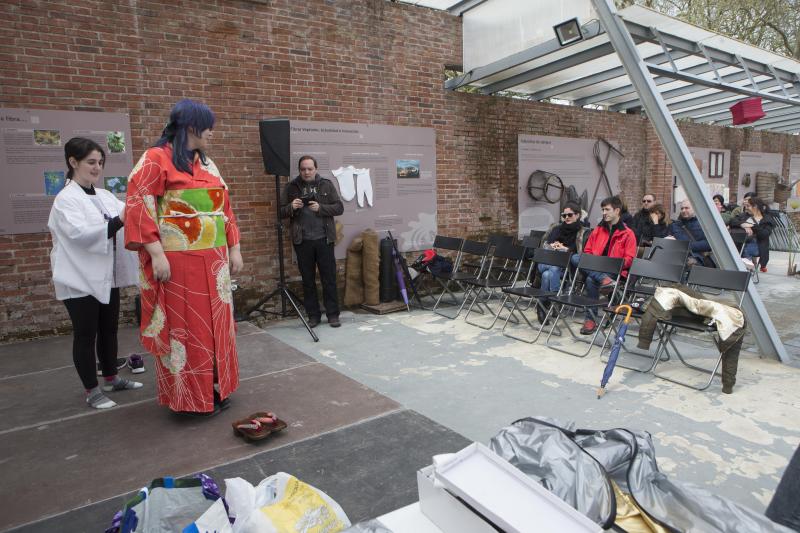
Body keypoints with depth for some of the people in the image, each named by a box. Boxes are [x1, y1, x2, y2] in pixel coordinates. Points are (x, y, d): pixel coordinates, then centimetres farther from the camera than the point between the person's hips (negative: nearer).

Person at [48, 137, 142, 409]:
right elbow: (80, 233, -25)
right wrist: (119, 221, -35)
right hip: (81, 280, -6)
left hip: (107, 276, 7)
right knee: (85, 335, 3)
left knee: (109, 329, 16)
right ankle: (91, 390, 14)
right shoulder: (65, 199, -10)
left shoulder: (105, 196, 10)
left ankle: (111, 379, 30)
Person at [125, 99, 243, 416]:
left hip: (213, 260, 7)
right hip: (178, 261, -7)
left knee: (214, 323, 12)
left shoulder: (208, 164, 15)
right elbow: (138, 206, -13)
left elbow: (224, 208, 17)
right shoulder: (156, 159, -6)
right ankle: (189, 396, 15)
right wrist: (156, 254, -19)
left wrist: (234, 249, 12)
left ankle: (215, 388, 26)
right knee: (183, 327, 1)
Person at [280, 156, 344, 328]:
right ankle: (313, 315, 17)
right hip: (302, 241, 1)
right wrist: (291, 207, -14)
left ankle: (333, 315, 11)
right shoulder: (291, 187, 6)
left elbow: (339, 208, 1)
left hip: (324, 239, -1)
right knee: (308, 280, 7)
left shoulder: (326, 185, 5)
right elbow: (282, 212, 7)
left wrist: (320, 208, -15)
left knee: (329, 278, 3)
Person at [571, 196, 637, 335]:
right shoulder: (598, 230, 19)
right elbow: (587, 251, 21)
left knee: (591, 280, -36)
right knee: (575, 258, -24)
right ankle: (604, 280, -42)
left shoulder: (628, 233, 4)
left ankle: (591, 318, -25)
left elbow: (629, 259, -2)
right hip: (594, 267, 5)